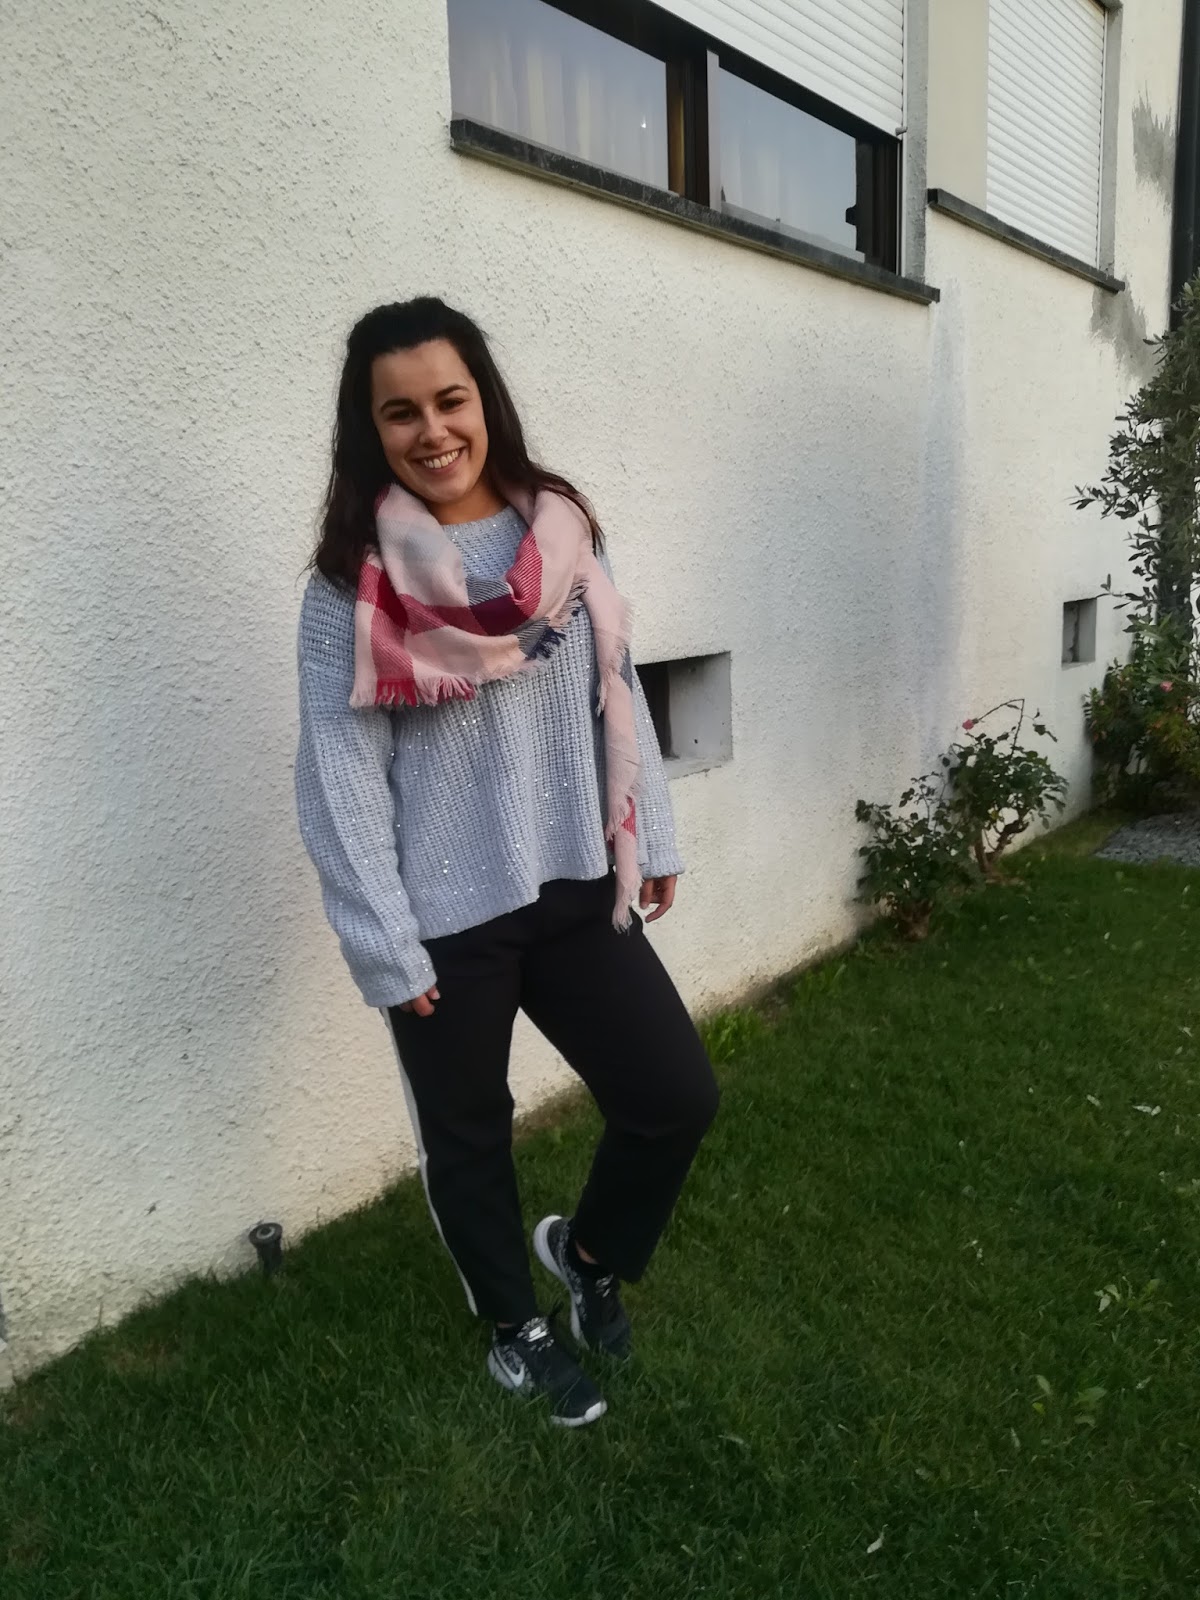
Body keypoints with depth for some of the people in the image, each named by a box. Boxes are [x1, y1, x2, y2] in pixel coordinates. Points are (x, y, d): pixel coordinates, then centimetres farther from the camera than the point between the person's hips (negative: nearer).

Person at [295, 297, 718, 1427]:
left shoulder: (564, 536, 1)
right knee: (468, 1138, 14)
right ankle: (515, 1325, 42)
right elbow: (340, 773, -10)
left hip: (576, 891, 4)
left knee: (678, 1097, 4)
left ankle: (588, 1252, 35)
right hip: (446, 920, -3)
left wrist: (651, 842, 10)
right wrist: (387, 949, -11)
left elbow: (619, 699, 8)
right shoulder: (351, 582, -10)